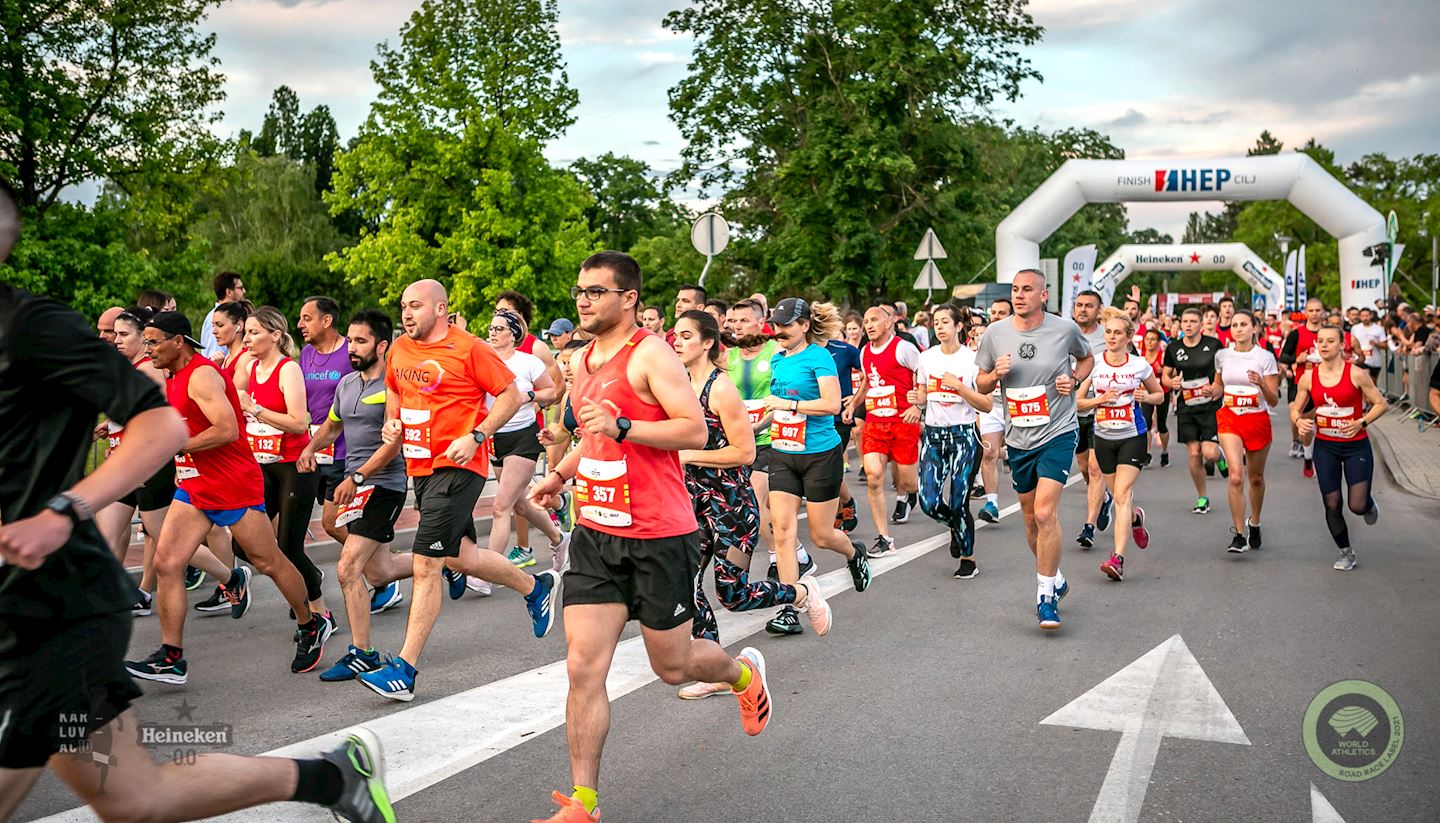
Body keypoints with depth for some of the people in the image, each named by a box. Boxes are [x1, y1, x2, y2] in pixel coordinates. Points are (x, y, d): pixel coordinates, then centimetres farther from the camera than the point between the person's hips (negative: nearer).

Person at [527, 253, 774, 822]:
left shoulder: (650, 354, -12)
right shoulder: (583, 359, 12)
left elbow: (696, 431, -18)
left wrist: (621, 426, -26)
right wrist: (560, 475, 18)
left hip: (658, 536, -6)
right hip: (595, 533, 6)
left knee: (672, 667, 9)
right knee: (583, 667, -2)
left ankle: (744, 672, 42)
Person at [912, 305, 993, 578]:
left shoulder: (972, 358, -6)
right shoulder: (926, 357, 6)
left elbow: (987, 405, -9)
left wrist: (958, 385, -18)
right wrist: (918, 399, -4)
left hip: (963, 435, -4)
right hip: (933, 434, 4)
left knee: (959, 503, -3)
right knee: (929, 502, -5)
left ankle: (968, 559, 18)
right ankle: (956, 525, 29)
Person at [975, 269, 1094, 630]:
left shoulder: (1065, 329, -6)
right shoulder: (995, 333, -1)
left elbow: (1087, 358, 15)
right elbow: (981, 384, 8)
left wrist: (1074, 380, -5)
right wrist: (996, 373, -14)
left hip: (1058, 433, -4)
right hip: (1018, 438, 4)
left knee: (1045, 512, -18)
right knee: (1031, 519, 13)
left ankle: (1046, 595, -5)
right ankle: (1056, 579, 37)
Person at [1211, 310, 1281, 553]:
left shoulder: (1265, 357, -6)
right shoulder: (1222, 355, 3)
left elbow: (1274, 401, -6)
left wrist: (1261, 384, -25)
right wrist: (1212, 391, -2)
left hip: (1258, 420, -1)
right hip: (1229, 419, 1)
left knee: (1255, 478, 13)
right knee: (1236, 476, -17)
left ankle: (1254, 523, 38)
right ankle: (1239, 533, -11)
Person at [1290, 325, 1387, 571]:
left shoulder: (1356, 374, -11)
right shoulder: (1308, 377, -1)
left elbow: (1381, 403, -4)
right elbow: (1296, 408, 9)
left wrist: (1362, 422, -18)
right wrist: (1299, 421, -13)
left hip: (1356, 445, -3)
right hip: (1325, 447, 3)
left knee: (1358, 506, -8)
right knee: (1332, 505, 4)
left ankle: (1370, 503, 32)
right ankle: (1346, 553, 25)